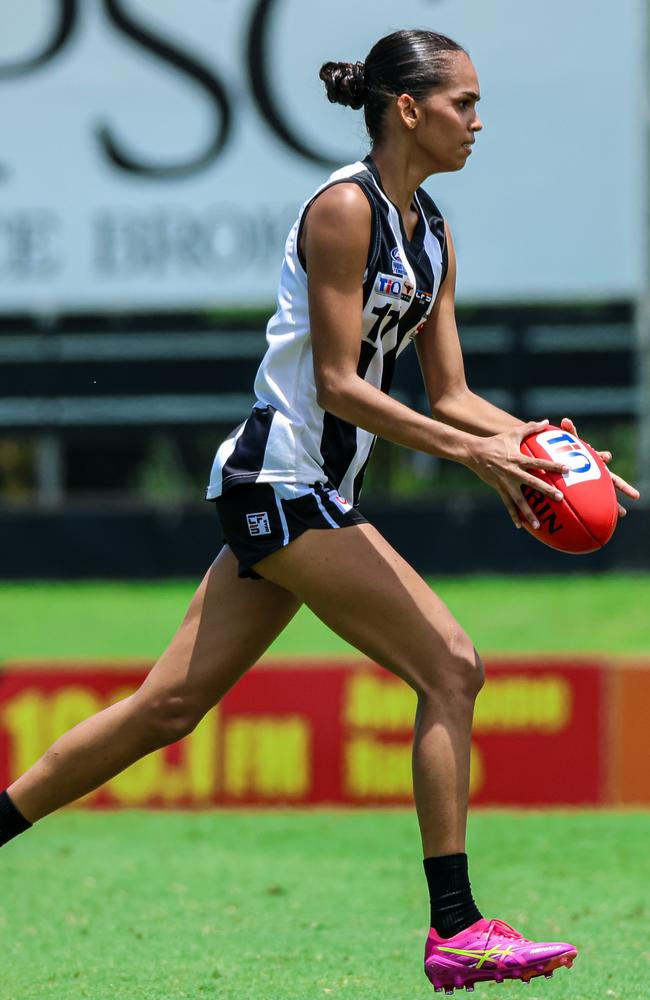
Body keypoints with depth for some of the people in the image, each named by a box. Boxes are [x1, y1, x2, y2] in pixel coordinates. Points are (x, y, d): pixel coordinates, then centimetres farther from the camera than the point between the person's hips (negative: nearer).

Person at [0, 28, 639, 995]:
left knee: (172, 704, 8)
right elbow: (337, 382, -17)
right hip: (280, 478, -9)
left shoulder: (432, 233, 13)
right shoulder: (344, 207, -14)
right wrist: (472, 451, -21)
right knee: (451, 668, -13)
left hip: (309, 494, 9)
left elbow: (450, 397, 14)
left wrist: (538, 441, -2)